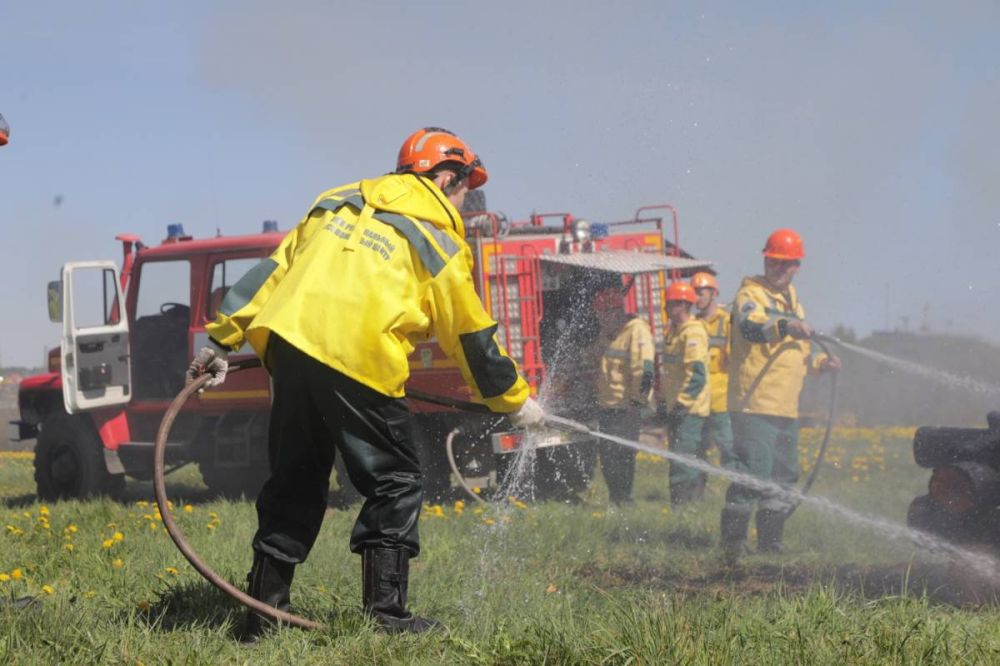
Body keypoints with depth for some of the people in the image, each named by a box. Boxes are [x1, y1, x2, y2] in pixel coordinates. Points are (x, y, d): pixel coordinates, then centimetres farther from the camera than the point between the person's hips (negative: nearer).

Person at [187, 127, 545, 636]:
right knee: (395, 484, 8)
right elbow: (471, 336, 12)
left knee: (295, 480, 16)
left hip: (288, 341, 6)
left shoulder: (338, 202, 23)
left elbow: (274, 270, 18)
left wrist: (224, 341, 19)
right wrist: (515, 401, 24)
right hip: (359, 363, -6)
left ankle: (265, 608, 19)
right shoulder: (439, 241, 9)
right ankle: (387, 609, 3)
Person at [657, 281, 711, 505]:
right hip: (676, 408, 10)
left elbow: (697, 373, -21)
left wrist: (683, 402, -24)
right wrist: (663, 400, 23)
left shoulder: (693, 332, -13)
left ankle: (682, 501, -14)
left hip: (690, 409, -10)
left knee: (682, 456, -14)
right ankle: (693, 499, 18)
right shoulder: (673, 332, 17)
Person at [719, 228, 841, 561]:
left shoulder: (792, 301, 22)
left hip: (786, 409, 9)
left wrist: (821, 362, 14)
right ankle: (732, 544, -10)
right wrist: (785, 325, -45)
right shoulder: (751, 294, -4)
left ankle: (770, 545, 24)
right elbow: (750, 326, -28)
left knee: (783, 477, 14)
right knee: (752, 474, -14)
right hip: (754, 405, -9)